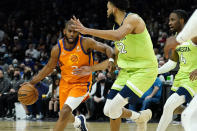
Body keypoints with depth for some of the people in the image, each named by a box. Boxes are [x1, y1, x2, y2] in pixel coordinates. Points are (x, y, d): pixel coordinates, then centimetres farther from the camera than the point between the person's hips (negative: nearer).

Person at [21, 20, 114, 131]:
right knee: (65, 116, 14)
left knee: (65, 111, -22)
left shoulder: (86, 43, -18)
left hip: (82, 83, -4)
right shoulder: (57, 49, -9)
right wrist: (32, 83, 2)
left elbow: (106, 48, -16)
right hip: (66, 83, 4)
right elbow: (49, 68, 5)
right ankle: (78, 121, 51)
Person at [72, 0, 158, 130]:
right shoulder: (118, 27, 15)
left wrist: (87, 30, -31)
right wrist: (91, 69, 22)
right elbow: (114, 59, 23)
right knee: (108, 110, 3)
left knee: (113, 109, -17)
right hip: (127, 71, 9)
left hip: (144, 70, -9)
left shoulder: (133, 19, -13)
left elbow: (118, 36, -34)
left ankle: (141, 117, 10)